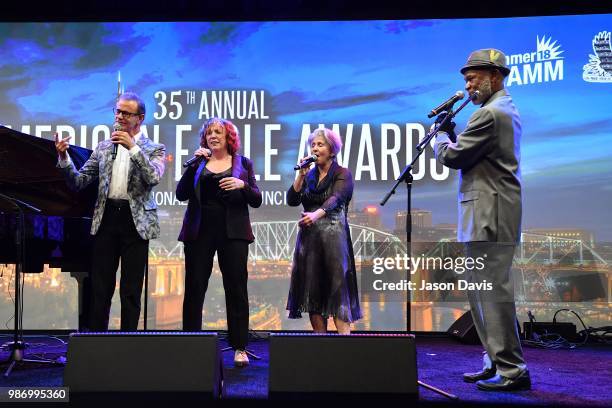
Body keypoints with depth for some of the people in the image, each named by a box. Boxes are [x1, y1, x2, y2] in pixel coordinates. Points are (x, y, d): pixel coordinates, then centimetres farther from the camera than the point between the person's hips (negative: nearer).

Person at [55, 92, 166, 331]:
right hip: (106, 219, 3)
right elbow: (78, 182, 9)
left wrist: (133, 147, -21)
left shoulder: (154, 149, 4)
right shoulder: (104, 147, 13)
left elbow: (154, 178, -16)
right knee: (100, 288, 5)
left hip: (136, 222, -3)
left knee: (131, 290, 4)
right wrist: (64, 158, -6)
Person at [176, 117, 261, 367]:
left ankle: (240, 347, 5)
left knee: (236, 289, -2)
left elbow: (256, 201, 5)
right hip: (199, 232, 1)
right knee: (194, 288, 2)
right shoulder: (198, 164, 12)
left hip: (233, 233, -1)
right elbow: (181, 194, -1)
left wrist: (243, 185, -14)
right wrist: (194, 163, -8)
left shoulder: (243, 164, 10)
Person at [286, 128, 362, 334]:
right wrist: (301, 175, -1)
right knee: (312, 291, 1)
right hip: (309, 237, 5)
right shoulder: (309, 176, 17)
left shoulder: (342, 174, 1)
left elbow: (335, 198, -17)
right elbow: (292, 200, 6)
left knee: (338, 288, -10)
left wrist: (316, 214, -35)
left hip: (333, 235, -5)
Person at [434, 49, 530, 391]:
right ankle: (496, 363, 23)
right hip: (489, 216, 11)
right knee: (483, 293, 15)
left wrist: (442, 135, 5)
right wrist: (451, 132, 10)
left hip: (490, 217, -11)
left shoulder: (491, 113, -14)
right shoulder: (505, 109, 21)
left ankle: (513, 372, -1)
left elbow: (451, 157, -13)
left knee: (495, 293, -7)